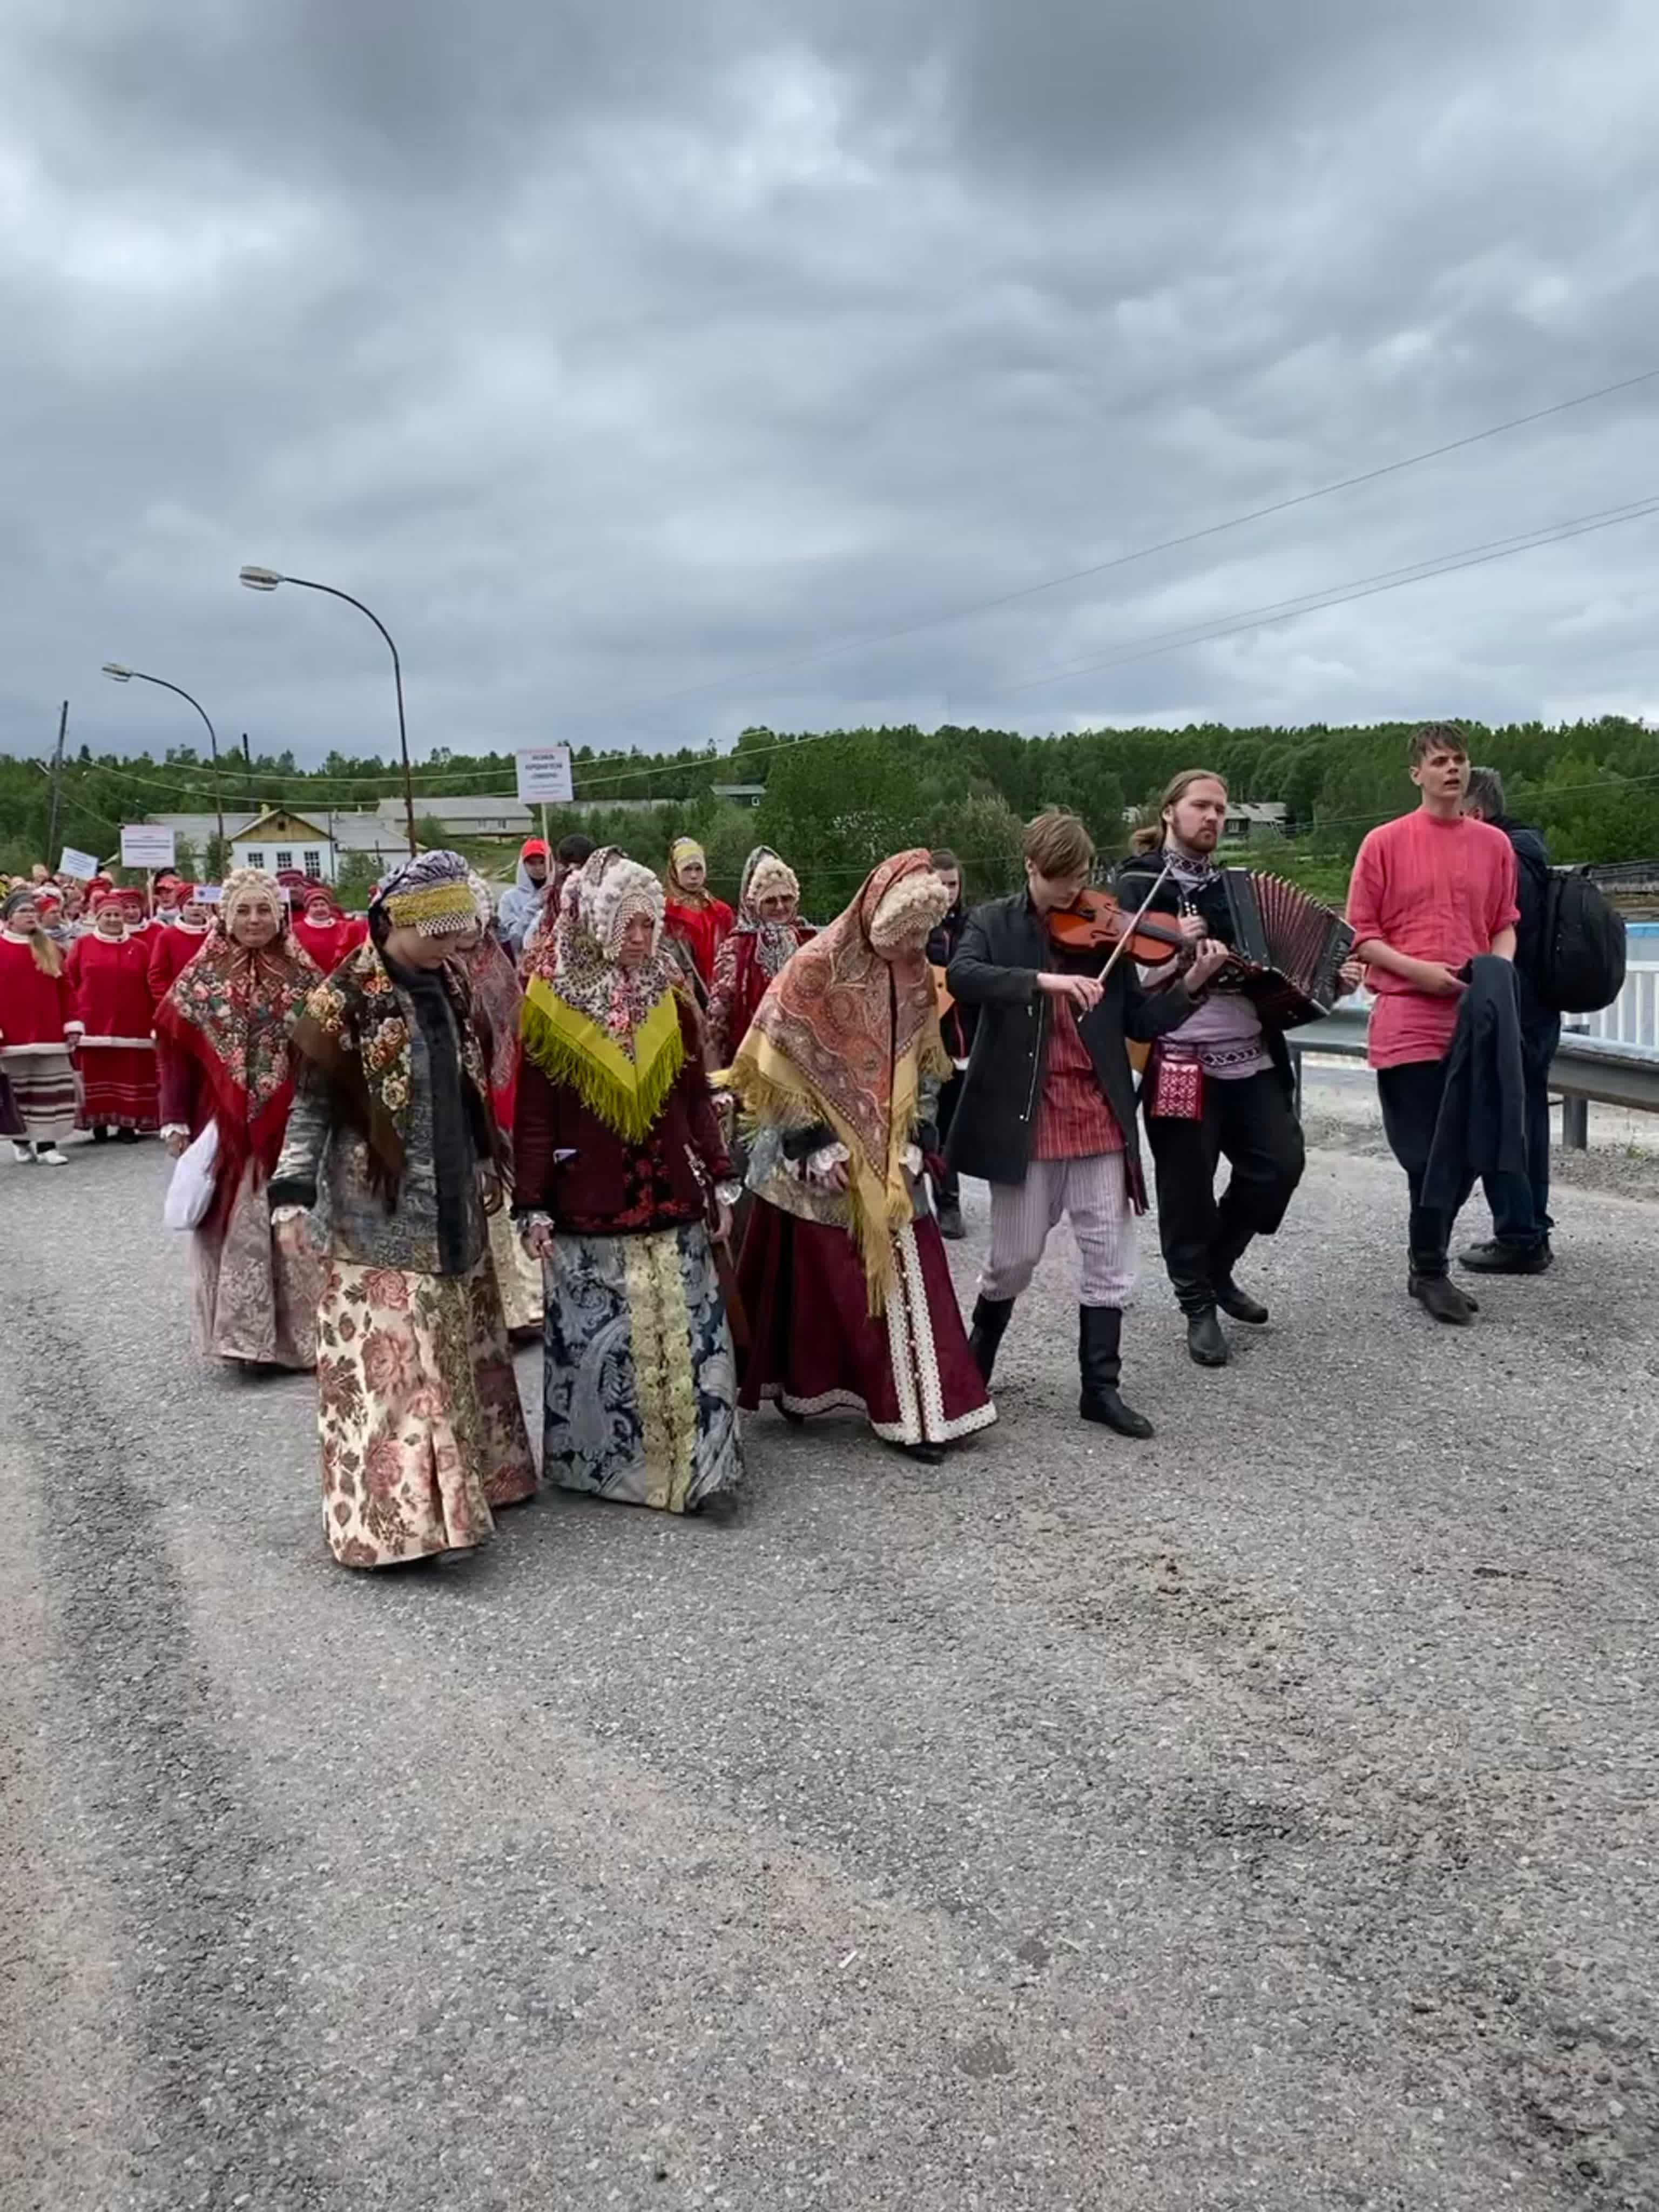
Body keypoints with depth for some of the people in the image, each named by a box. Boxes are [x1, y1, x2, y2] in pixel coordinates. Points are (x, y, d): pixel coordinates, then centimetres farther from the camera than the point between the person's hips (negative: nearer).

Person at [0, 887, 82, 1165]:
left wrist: (72, 1024, 3)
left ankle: (47, 1145, 4)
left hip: (49, 1033, 3)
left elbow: (65, 989, 10)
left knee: (49, 1090, 0)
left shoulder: (50, 949, 11)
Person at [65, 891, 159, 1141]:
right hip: (93, 1025, 0)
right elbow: (69, 984, 5)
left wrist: (156, 1022, 0)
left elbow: (152, 987, 6)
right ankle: (99, 1125, 10)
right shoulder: (81, 945, 6)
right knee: (96, 1077, 2)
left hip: (131, 1025, 0)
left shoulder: (140, 948, 7)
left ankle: (128, 1124, 9)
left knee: (130, 1076, 1)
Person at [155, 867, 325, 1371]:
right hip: (227, 1123, -1)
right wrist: (175, 1120, -5)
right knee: (239, 1227, 3)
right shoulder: (201, 977, 1)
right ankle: (245, 1337, 13)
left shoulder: (303, 974, 4)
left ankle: (304, 1333, 16)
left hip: (292, 1121, 1)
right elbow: (177, 1050, 0)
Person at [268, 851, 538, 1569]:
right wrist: (292, 1194, -21)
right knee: (387, 1360, -5)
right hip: (378, 1218, -7)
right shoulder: (347, 999, -13)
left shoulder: (450, 988, 7)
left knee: (456, 1349, 16)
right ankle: (390, 1508, 4)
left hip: (452, 1207, 7)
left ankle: (466, 1477, 31)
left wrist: (491, 1170, 19)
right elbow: (312, 1107, -12)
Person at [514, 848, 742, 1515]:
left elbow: (697, 1098, 12)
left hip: (672, 1201, 3)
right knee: (596, 1341, 4)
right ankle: (598, 1461, 20)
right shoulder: (551, 1008, -4)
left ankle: (694, 1462, 11)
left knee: (690, 1332, 2)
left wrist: (717, 1179, 9)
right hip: (588, 1210, -3)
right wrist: (533, 1206, -6)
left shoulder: (669, 1001, 8)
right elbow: (533, 1115, -4)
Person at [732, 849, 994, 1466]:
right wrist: (811, 1141, -15)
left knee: (904, 1272, 2)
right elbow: (775, 1059, -12)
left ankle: (911, 1408, 10)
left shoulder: (915, 975, 2)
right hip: (822, 1155, -4)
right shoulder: (817, 967, -14)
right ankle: (800, 1387, 27)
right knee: (819, 1279, 7)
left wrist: (918, 1135, 1)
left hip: (888, 1157, 5)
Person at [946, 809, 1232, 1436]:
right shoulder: (994, 924, 0)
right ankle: (976, 1356, 33)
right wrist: (1044, 980, -32)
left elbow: (1140, 1022, 4)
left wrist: (1191, 985, -13)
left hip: (1099, 1118, 3)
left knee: (1109, 1256, 5)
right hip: (1024, 1118, -3)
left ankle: (1101, 1387, 18)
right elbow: (961, 977, -21)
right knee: (1016, 1256, 6)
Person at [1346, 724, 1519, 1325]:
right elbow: (1361, 933, -1)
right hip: (1408, 1021, -4)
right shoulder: (1385, 843, -1)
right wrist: (1417, 970, -14)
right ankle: (1430, 1272, 14)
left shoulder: (1495, 844, 9)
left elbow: (1504, 926, 16)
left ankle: (1429, 1264, 23)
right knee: (1426, 1154, -2)